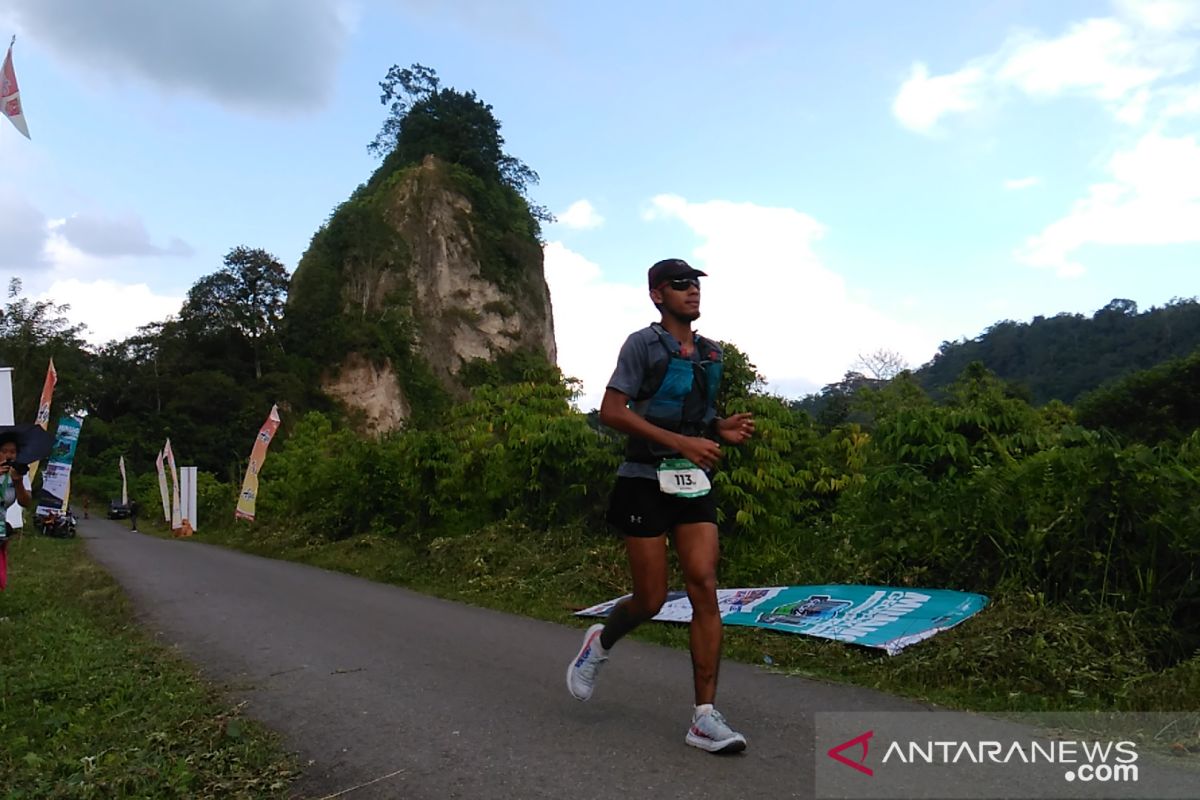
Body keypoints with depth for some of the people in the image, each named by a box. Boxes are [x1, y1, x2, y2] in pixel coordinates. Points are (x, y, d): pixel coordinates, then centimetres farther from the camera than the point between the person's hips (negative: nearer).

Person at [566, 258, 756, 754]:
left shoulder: (711, 353, 14)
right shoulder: (643, 344, -5)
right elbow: (611, 412, -14)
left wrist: (724, 429, 3)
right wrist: (680, 442, -21)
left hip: (695, 485, 5)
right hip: (646, 483, -5)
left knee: (705, 590, -7)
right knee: (651, 600, 0)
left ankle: (704, 718, -1)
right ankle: (600, 643, 34)